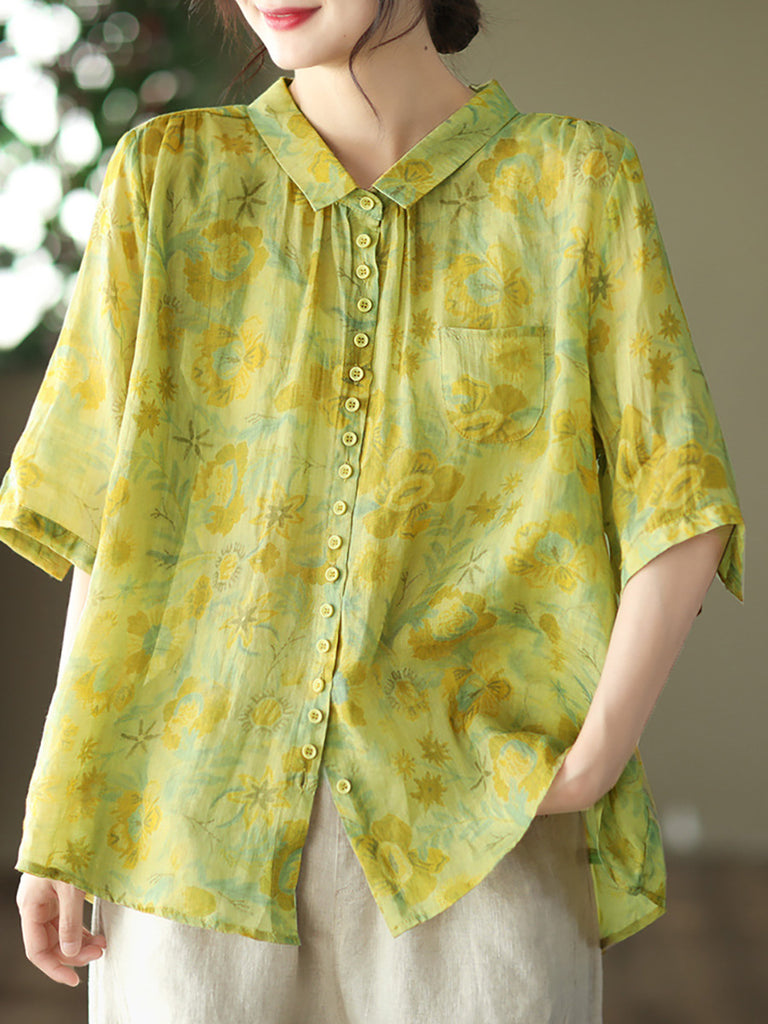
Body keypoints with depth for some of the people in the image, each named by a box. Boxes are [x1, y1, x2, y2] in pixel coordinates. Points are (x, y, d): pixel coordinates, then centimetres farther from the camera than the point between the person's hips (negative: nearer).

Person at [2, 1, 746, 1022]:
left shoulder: (578, 179, 3)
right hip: (196, 817, 1)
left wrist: (599, 753, -10)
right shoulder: (169, 175, 7)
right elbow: (115, 521, 7)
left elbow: (679, 511, 1)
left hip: (481, 819, -1)